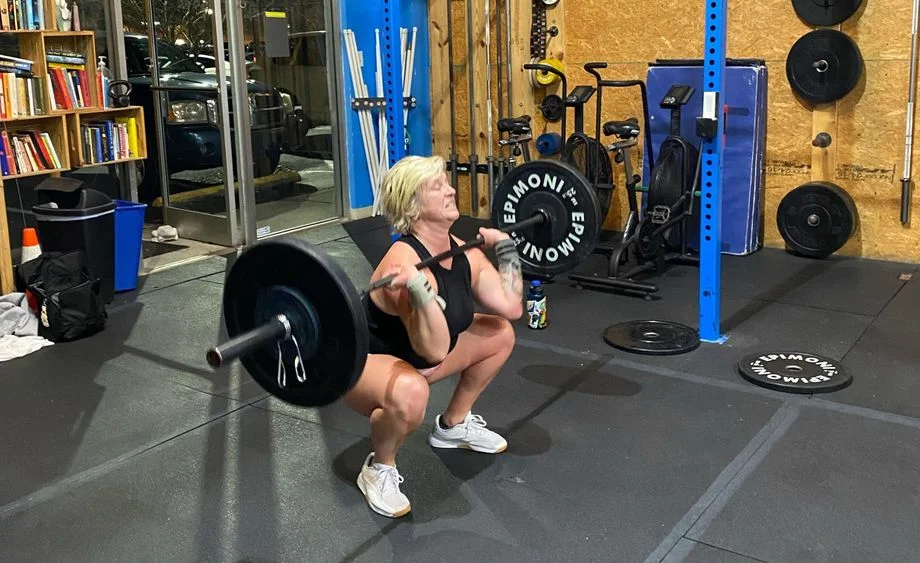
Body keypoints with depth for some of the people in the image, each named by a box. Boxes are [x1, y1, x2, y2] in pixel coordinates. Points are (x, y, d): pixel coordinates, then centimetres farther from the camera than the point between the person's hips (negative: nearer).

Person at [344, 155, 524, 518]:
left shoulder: (462, 251, -6)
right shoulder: (404, 262, -33)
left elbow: (511, 306, -3)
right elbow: (435, 351, -40)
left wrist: (504, 246, 2)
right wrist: (416, 288, -51)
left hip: (415, 357, 9)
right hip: (366, 363, -9)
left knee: (501, 333, 12)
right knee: (409, 394, -42)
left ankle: (453, 425, 25)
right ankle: (378, 468, -9)